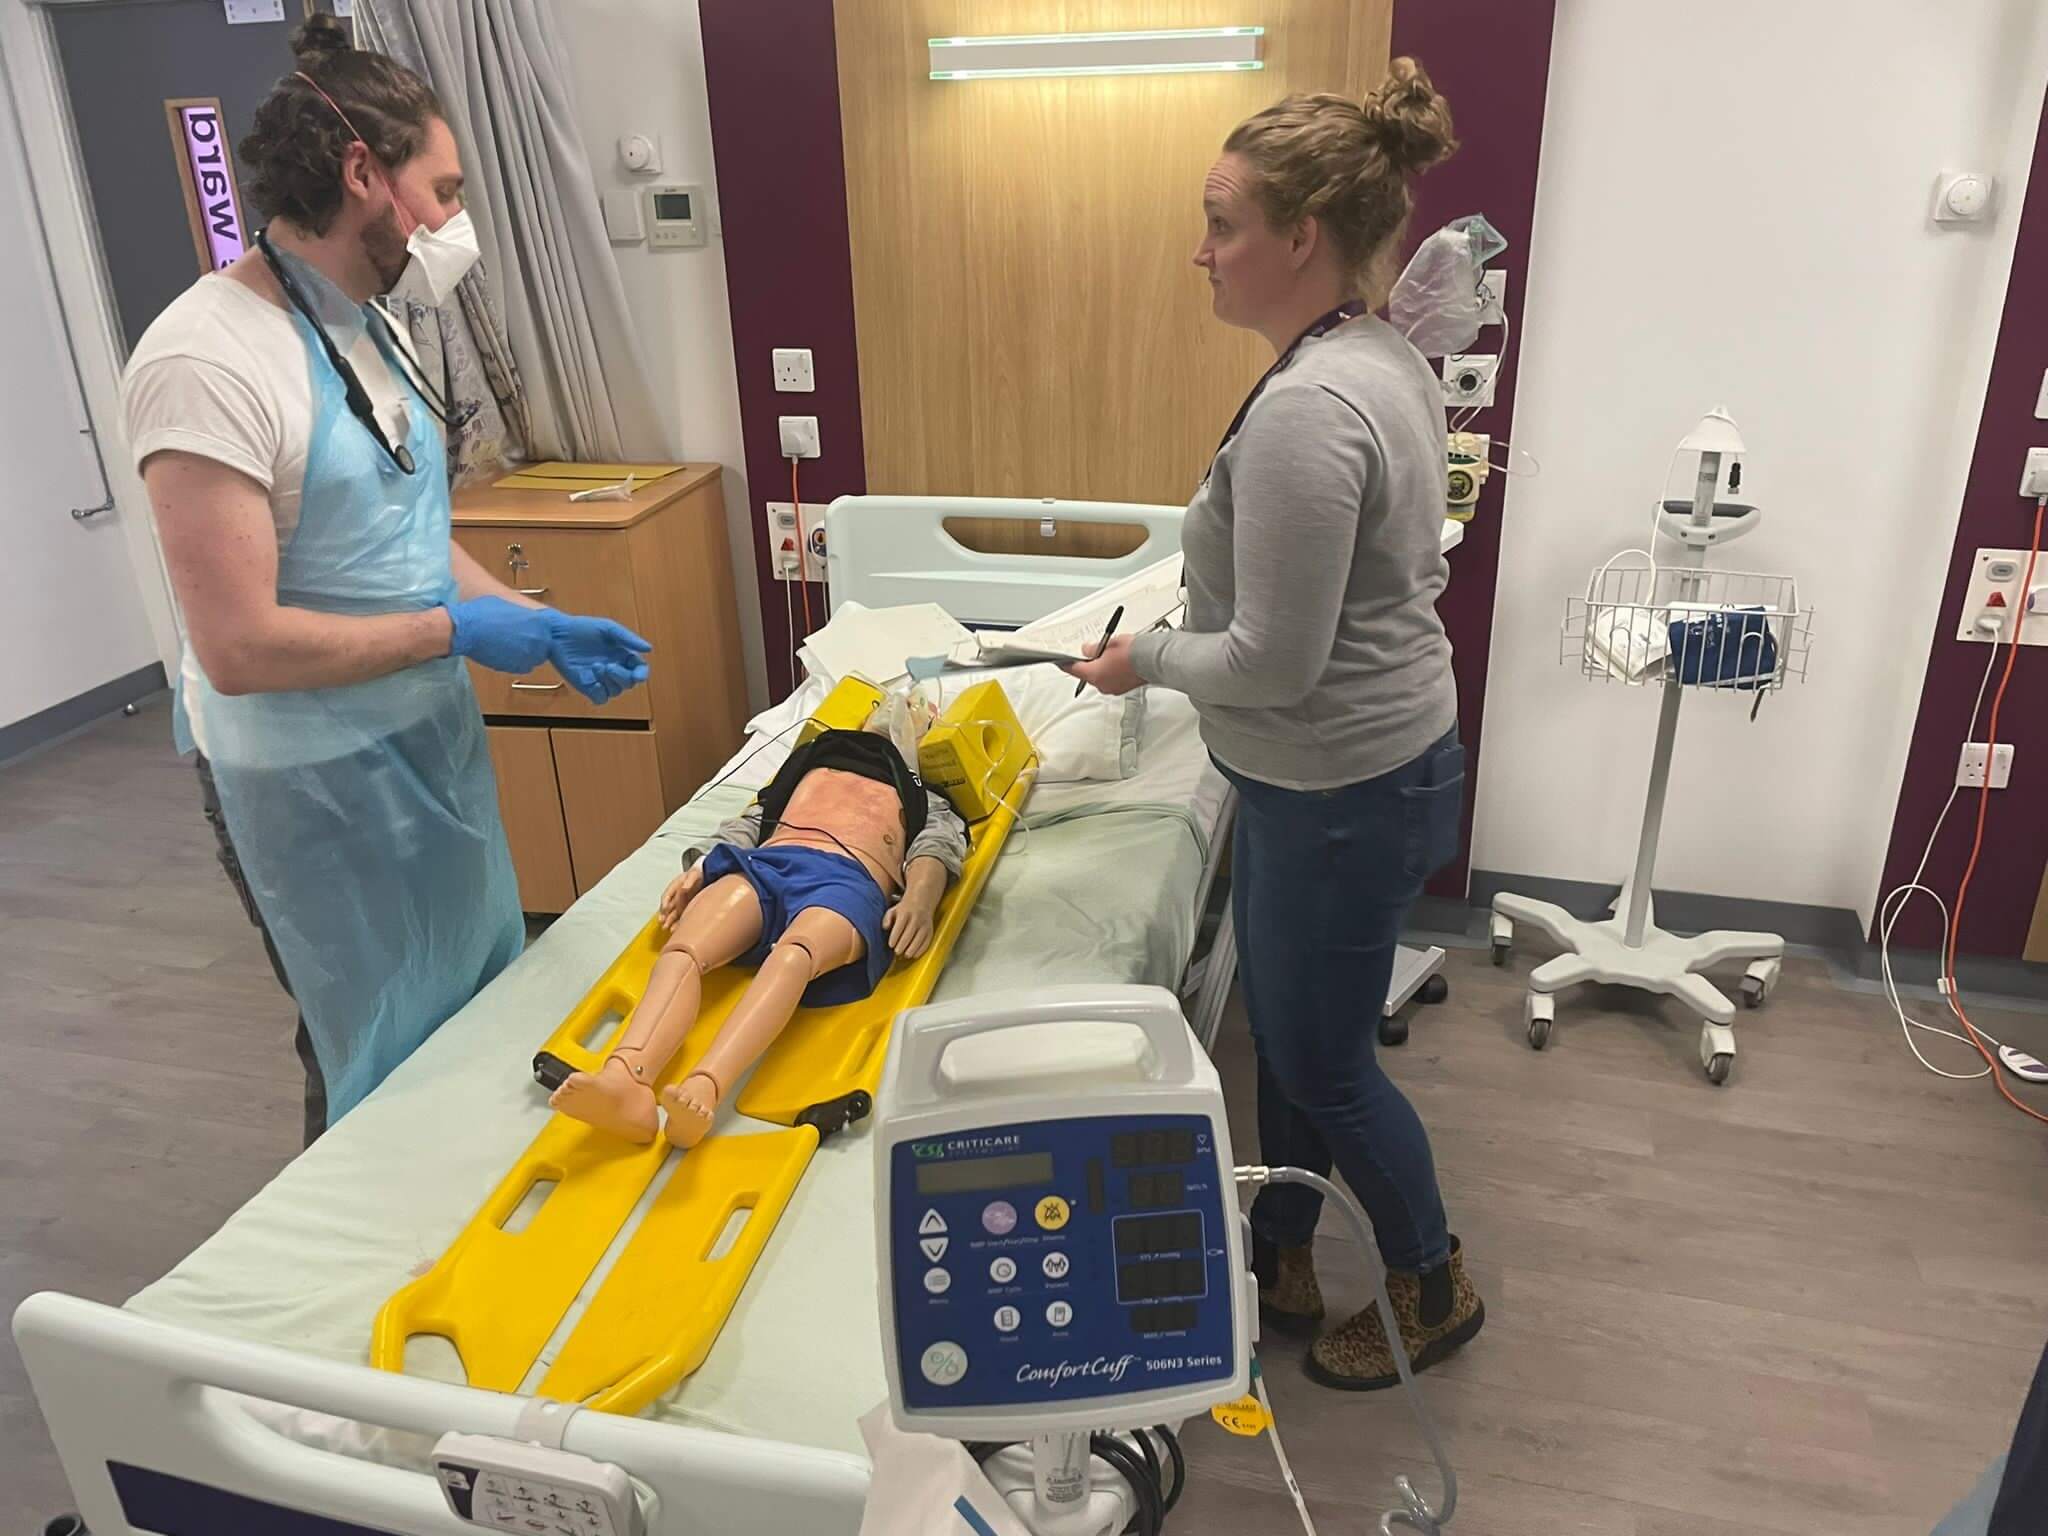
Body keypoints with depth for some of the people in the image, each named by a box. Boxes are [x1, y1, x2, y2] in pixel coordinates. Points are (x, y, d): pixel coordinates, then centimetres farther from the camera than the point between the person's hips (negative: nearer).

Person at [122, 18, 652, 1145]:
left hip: (429, 740, 9)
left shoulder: (365, 330, 6)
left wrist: (540, 624, 2)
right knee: (388, 1066, 9)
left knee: (481, 1012, 22)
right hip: (316, 785, -9)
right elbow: (239, 648, -26)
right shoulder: (209, 362, -23)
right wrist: (454, 630, -18)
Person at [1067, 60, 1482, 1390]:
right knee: (1285, 1031, 22)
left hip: (1339, 794, -10)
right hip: (1365, 765, 10)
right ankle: (1282, 1260, 43)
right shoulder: (1389, 362, 5)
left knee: (1324, 1063, 11)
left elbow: (1272, 664, -25)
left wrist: (1142, 660, -8)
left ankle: (1435, 1285, 37)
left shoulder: (1305, 410, -27)